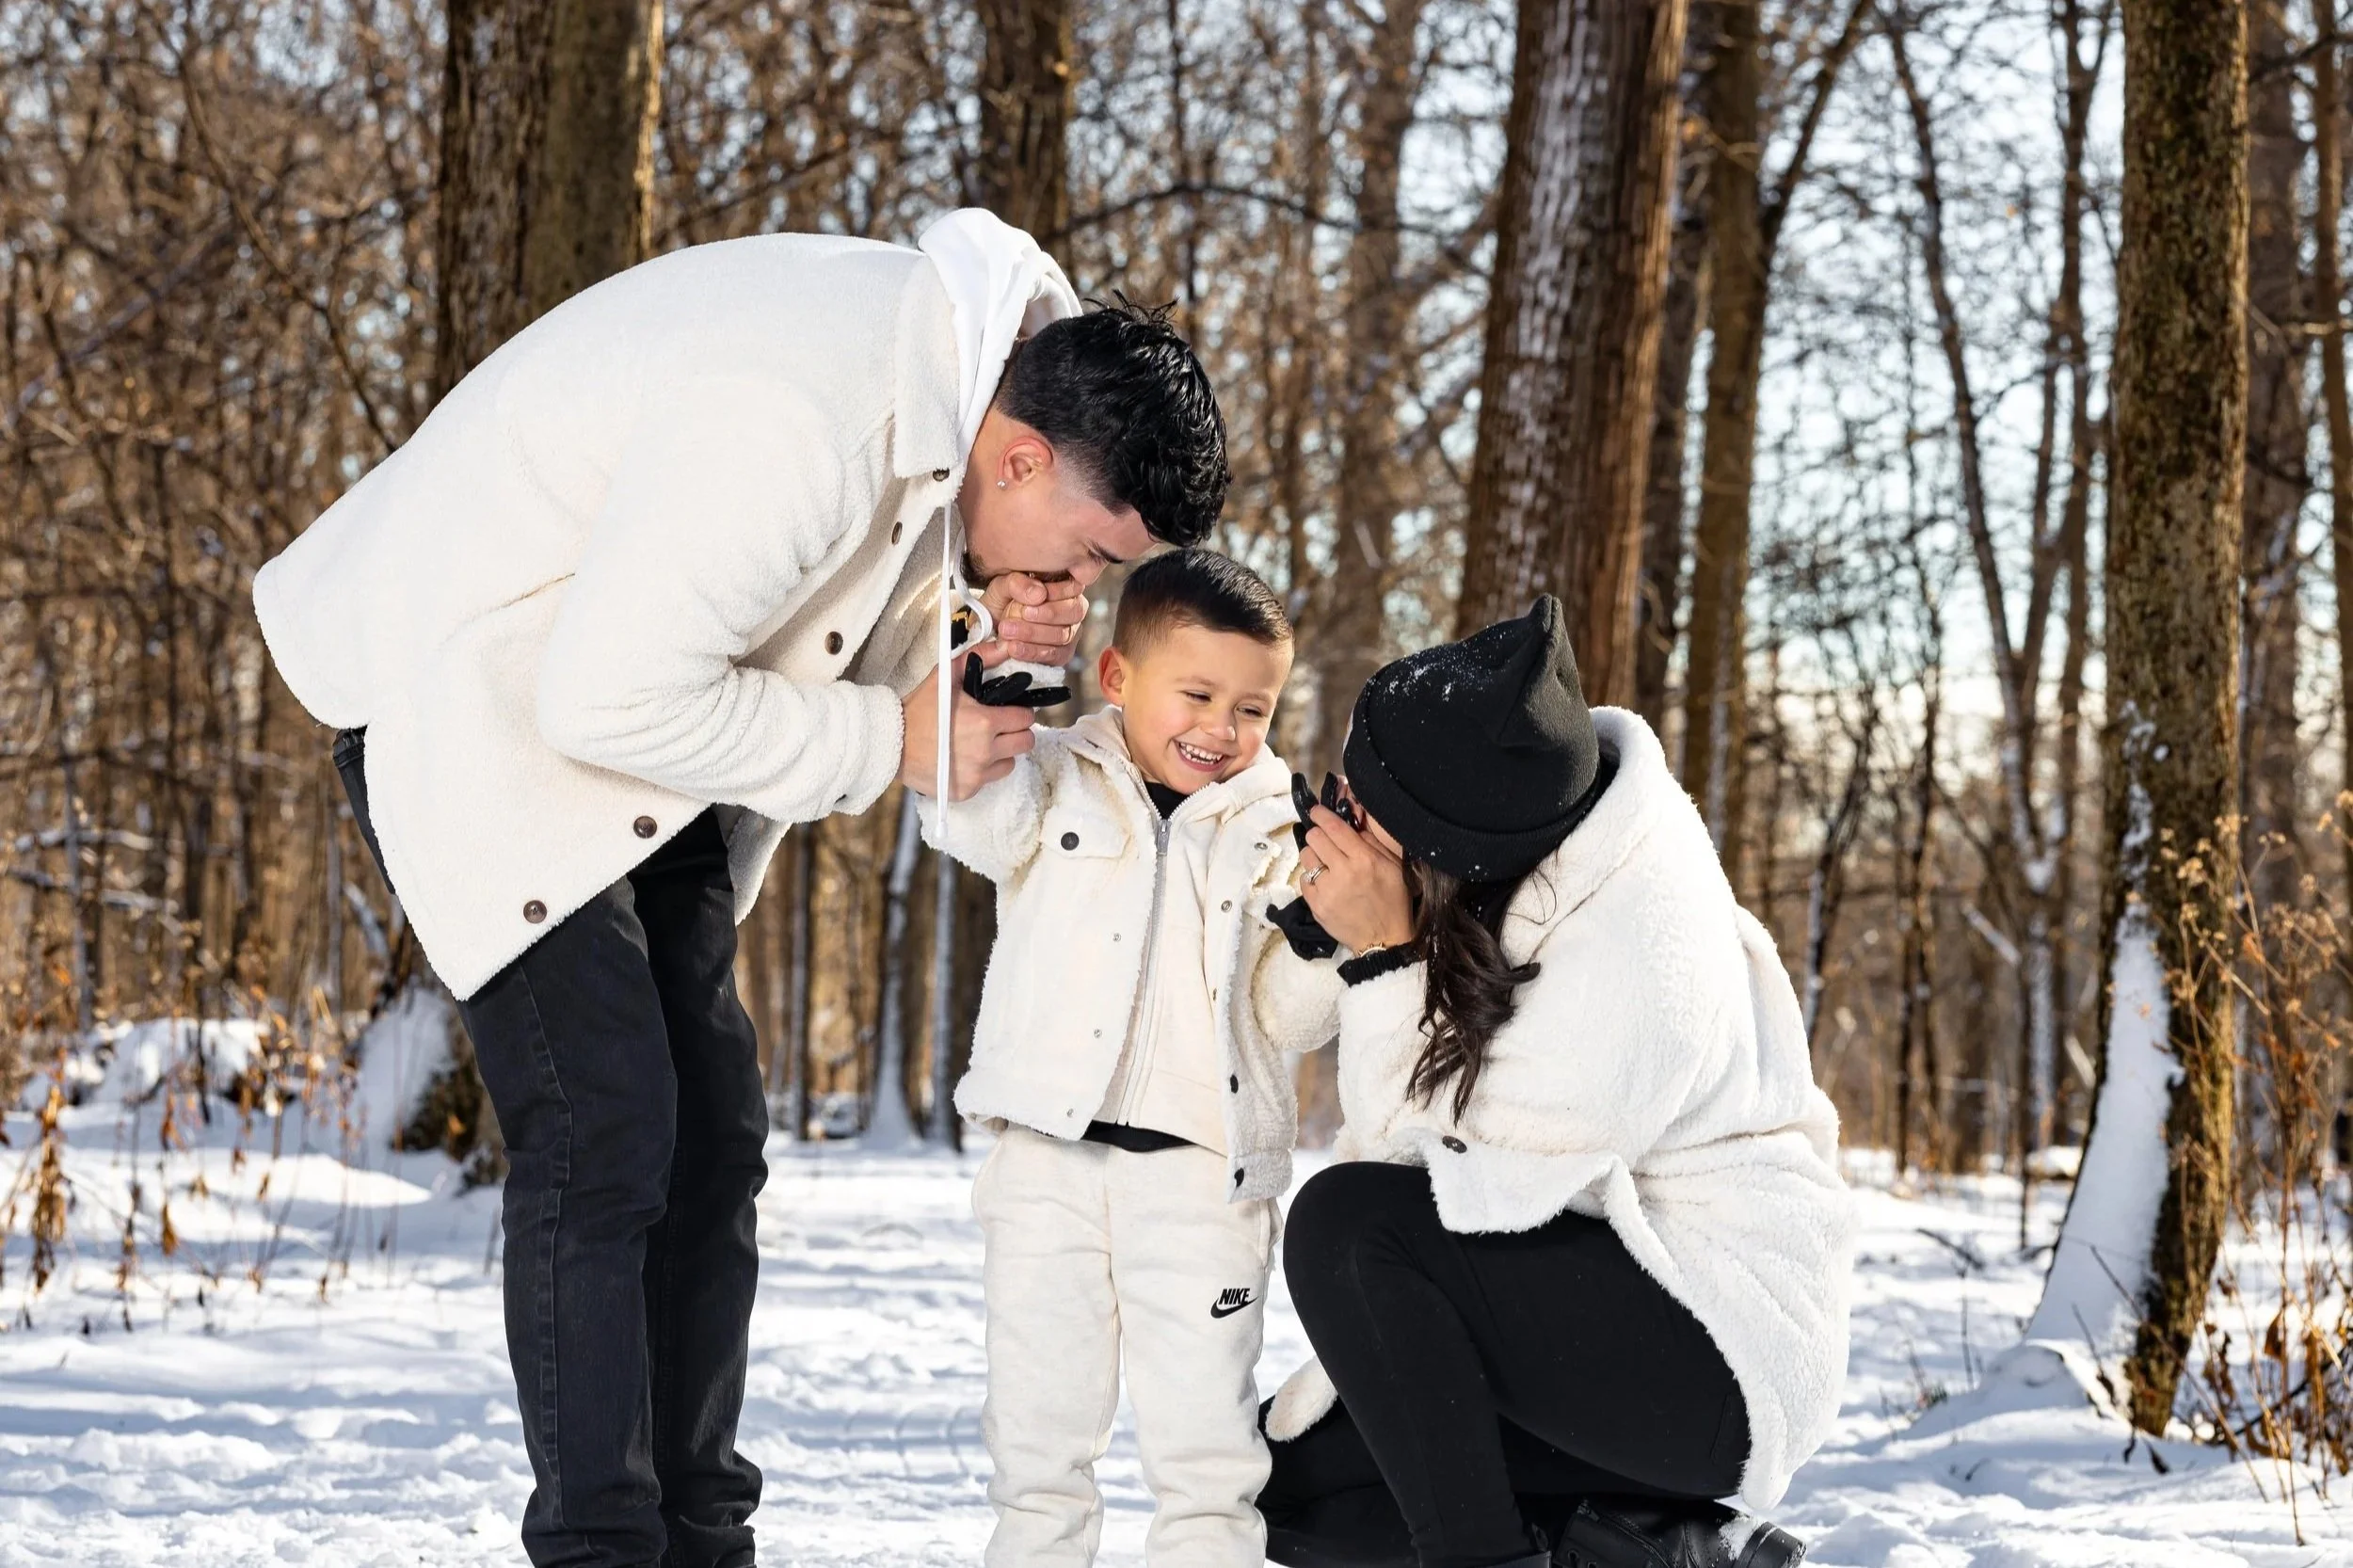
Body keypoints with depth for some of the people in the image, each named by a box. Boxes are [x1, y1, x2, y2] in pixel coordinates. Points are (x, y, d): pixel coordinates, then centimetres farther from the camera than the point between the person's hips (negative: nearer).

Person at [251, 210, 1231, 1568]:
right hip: (468, 688, -9)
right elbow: (613, 698, -32)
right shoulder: (795, 421, -34)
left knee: (711, 1132, 7)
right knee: (603, 1129, -16)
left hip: (625, 699, 10)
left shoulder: (949, 361, -4)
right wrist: (894, 740, -25)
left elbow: (852, 622, 8)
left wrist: (987, 637, -13)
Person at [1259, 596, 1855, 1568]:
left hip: (1722, 1357, -9)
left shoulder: (1634, 952, -28)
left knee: (1345, 1225, -25)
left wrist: (1383, 957, -24)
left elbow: (1463, 1171, -21)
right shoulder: (1485, 898, -4)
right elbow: (1410, 1133, 3)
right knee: (1291, 1475, 4)